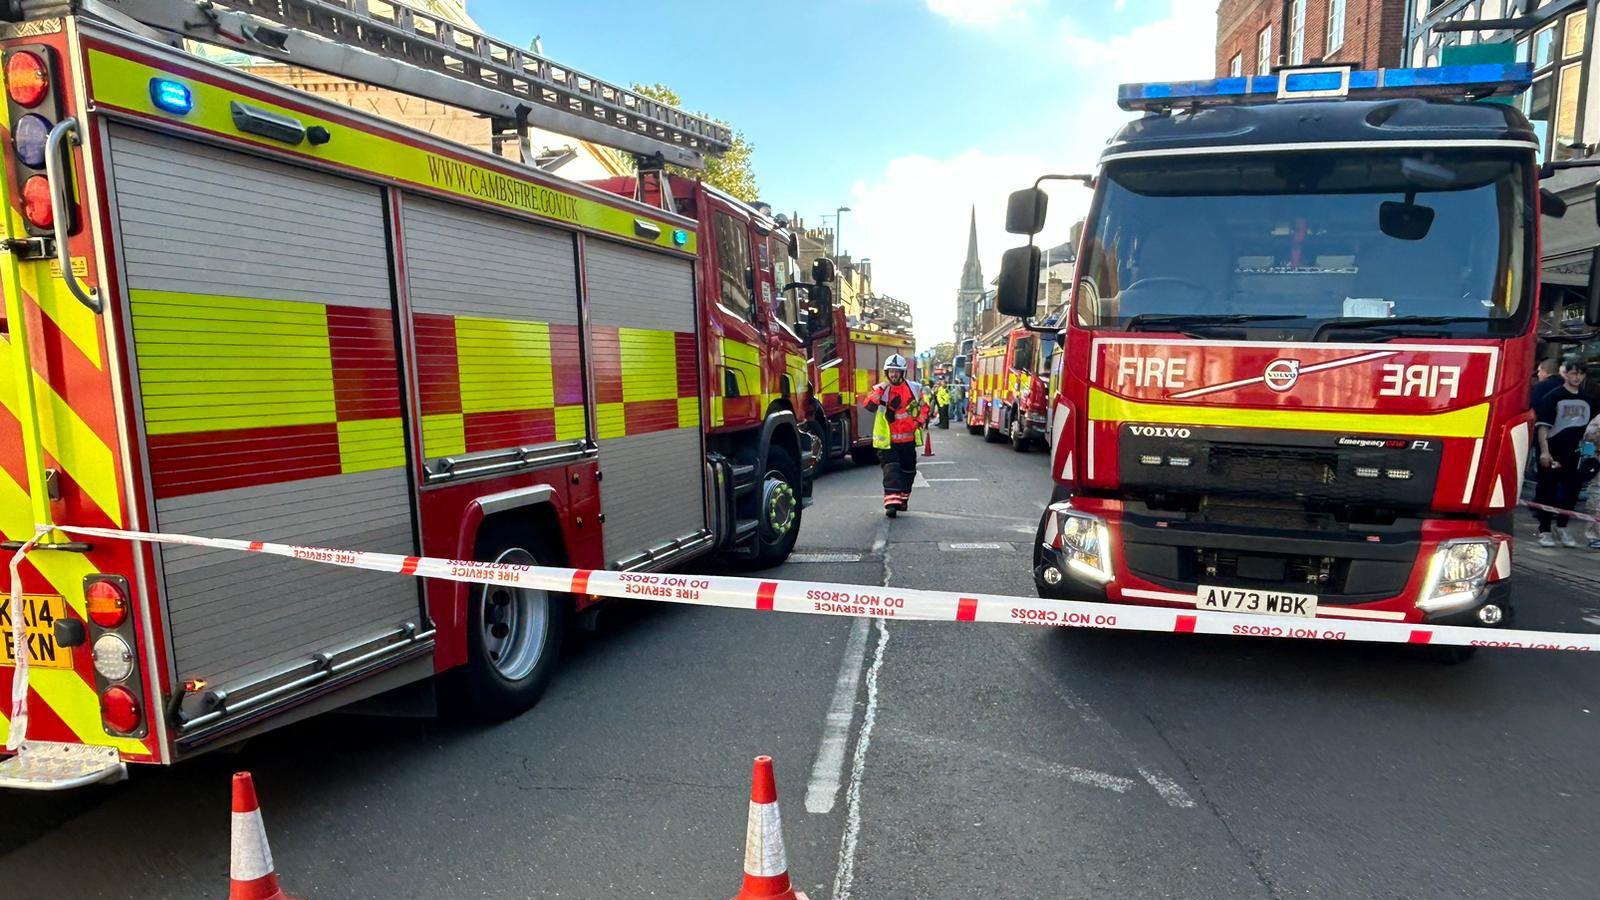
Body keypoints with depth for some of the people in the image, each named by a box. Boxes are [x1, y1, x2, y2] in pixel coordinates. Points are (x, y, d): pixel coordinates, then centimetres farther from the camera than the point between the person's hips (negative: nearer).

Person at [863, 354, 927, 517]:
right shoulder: (880, 389, -3)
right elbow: (869, 406, -20)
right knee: (891, 471, -12)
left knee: (908, 471, 14)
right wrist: (880, 390, -28)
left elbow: (923, 406, 18)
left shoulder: (914, 388, 3)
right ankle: (891, 502, -17)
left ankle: (903, 498, 32)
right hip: (887, 440, -3)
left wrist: (921, 421, 3)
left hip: (908, 439, 3)